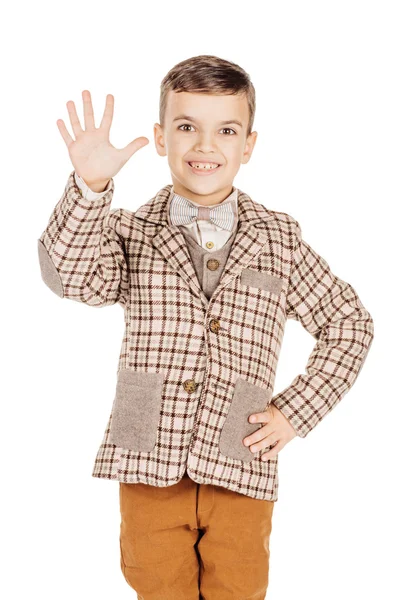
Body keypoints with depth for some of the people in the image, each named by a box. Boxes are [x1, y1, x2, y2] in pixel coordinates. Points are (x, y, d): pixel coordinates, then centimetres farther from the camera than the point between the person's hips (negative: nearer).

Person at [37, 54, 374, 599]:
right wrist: (89, 187, -36)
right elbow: (73, 278, -21)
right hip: (149, 471, 0)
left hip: (240, 473, 0)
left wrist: (296, 412, 0)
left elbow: (349, 323, 9)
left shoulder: (280, 239, 1)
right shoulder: (129, 232, 0)